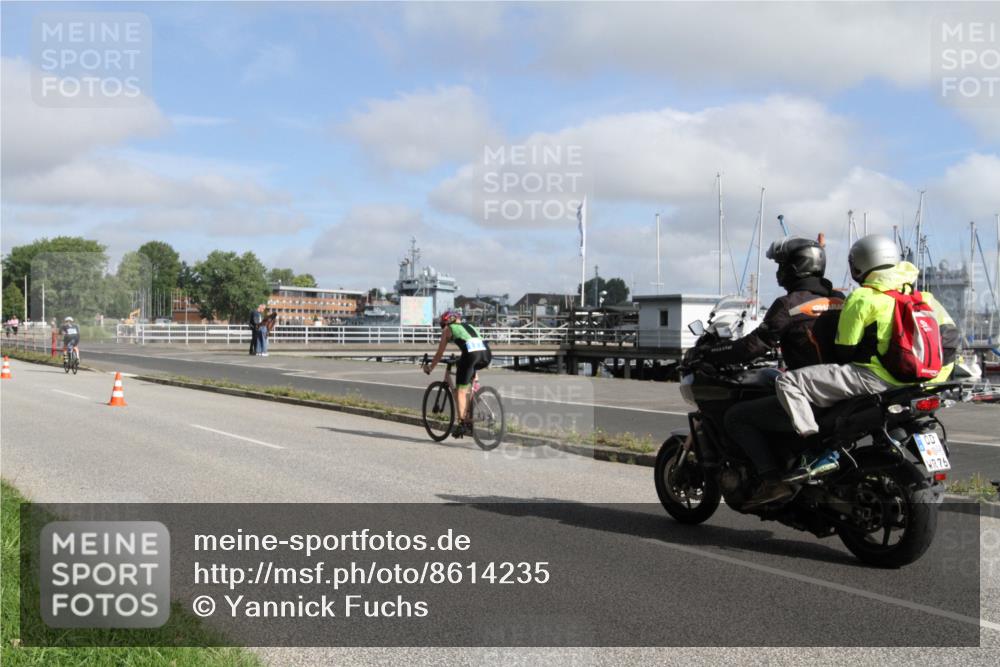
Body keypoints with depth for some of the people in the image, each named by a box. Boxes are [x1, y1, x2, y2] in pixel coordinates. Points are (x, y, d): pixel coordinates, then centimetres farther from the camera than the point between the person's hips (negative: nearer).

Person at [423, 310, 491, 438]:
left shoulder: (448, 329, 21)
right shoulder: (470, 326, 36)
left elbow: (440, 353, 23)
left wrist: (430, 368, 37)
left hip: (471, 353, -6)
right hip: (486, 354, 6)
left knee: (460, 391, 4)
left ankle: (462, 423, -4)